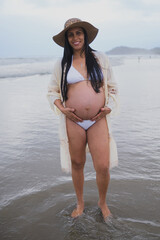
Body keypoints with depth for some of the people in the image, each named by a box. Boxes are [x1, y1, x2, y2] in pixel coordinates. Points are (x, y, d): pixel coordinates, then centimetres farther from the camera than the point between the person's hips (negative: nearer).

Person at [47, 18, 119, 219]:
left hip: (98, 121, 0)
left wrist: (108, 107, -3)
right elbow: (52, 92, 11)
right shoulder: (61, 64, 7)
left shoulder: (101, 59, 8)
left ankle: (102, 202, 25)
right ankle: (80, 203, 35)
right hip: (73, 122, 0)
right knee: (77, 164, 11)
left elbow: (112, 88, 14)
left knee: (103, 167, -4)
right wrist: (62, 109, -6)